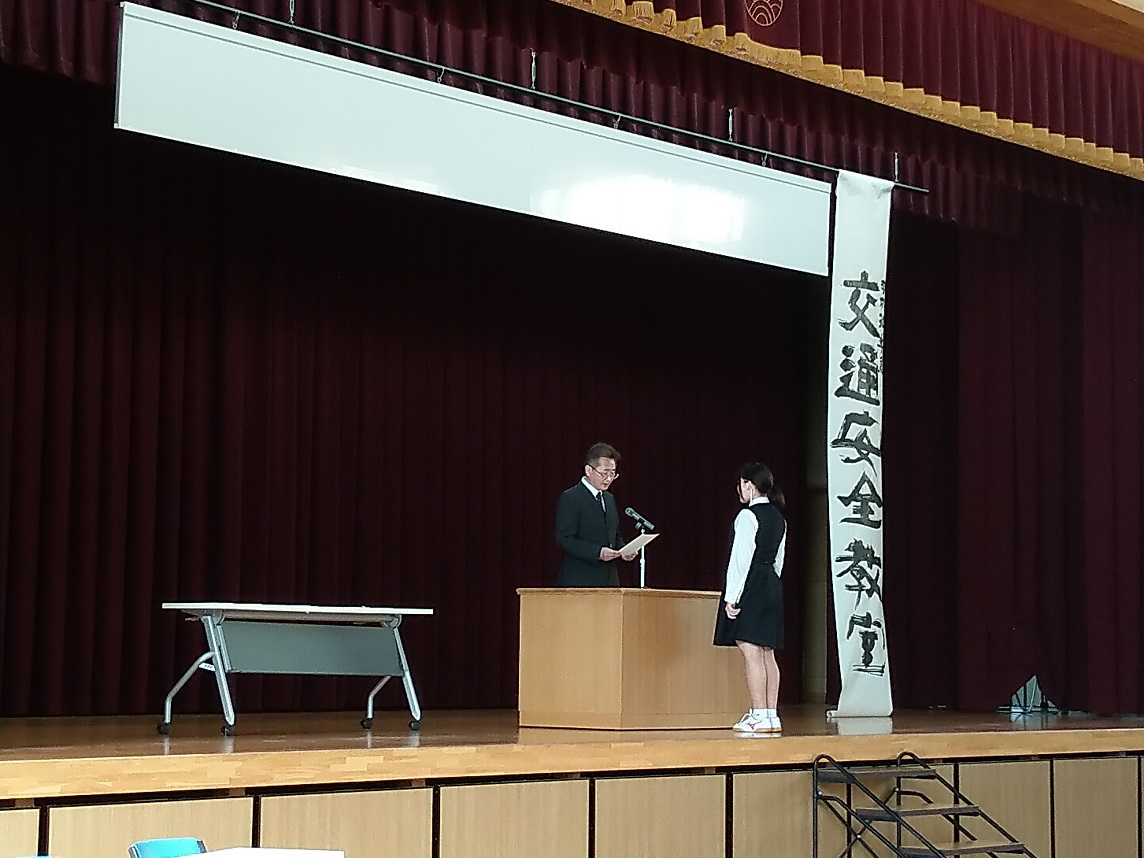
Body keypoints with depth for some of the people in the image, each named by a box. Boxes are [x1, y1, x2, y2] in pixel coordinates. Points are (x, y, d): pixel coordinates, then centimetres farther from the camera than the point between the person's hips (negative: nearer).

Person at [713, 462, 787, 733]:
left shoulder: (747, 516, -12)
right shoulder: (778, 518, 15)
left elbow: (740, 558, -16)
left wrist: (731, 597, -15)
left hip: (749, 588, -9)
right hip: (772, 588, 9)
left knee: (751, 653, -8)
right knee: (767, 654, 10)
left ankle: (759, 717, -10)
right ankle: (771, 715, 11)